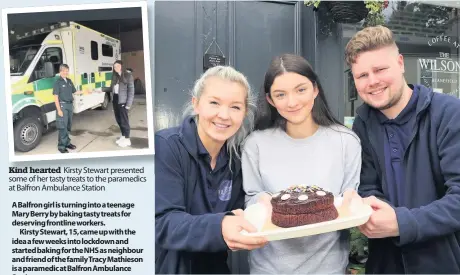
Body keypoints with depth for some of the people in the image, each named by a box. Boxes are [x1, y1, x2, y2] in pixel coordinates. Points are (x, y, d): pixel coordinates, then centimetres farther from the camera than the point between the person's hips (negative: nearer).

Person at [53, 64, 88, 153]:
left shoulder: (69, 81, 10)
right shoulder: (58, 82, -10)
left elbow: (75, 92, 18)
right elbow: (56, 97, -12)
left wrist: (85, 91, 7)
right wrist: (59, 110, -17)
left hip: (70, 105, 7)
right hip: (63, 105, -7)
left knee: (68, 125, 14)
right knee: (62, 126, -4)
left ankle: (67, 143, 26)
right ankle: (61, 146, 2)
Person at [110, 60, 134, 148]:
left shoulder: (128, 76, -8)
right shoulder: (115, 76, 12)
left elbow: (131, 90, -11)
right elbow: (112, 88, 17)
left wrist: (129, 104, -16)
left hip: (123, 101, -7)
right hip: (115, 100, 7)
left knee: (124, 120, -2)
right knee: (118, 119, 14)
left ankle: (127, 139, 9)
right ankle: (123, 136, 29)